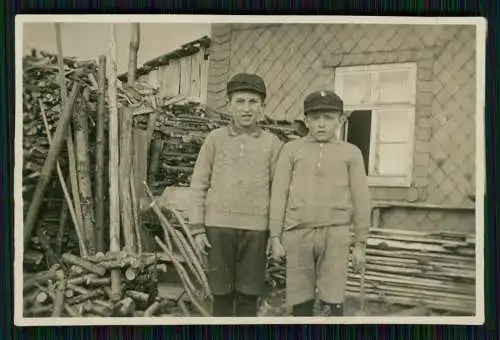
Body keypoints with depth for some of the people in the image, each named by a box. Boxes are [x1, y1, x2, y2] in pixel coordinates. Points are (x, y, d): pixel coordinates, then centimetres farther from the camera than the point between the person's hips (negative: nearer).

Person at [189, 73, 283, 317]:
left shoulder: (272, 144, 3)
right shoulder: (215, 139, 3)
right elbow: (199, 184, 4)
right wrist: (197, 228, -1)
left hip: (256, 228, 0)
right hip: (219, 226, 0)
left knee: (248, 296, 8)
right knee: (222, 293, 9)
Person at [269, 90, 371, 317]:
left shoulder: (350, 153, 6)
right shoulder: (292, 150, 7)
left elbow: (361, 199, 7)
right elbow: (279, 194, 5)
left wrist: (360, 242, 5)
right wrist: (275, 237, 2)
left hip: (335, 233, -1)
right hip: (298, 233, 1)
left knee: (332, 303, -1)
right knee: (300, 302, 8)